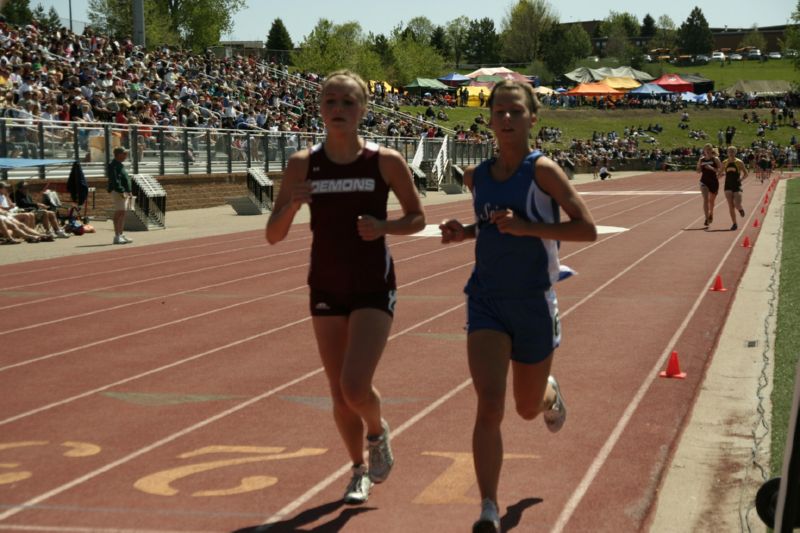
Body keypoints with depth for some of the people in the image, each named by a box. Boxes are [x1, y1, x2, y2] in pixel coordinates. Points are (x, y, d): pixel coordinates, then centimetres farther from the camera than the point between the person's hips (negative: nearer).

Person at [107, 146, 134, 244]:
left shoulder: (120, 165, 21)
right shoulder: (113, 165, -12)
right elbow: (115, 180, -21)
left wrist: (129, 192, 21)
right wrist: (121, 192, -26)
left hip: (124, 192, 10)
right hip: (118, 192, -10)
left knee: (122, 214, 13)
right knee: (119, 213, -12)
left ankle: (121, 235, 19)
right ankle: (117, 236, -13)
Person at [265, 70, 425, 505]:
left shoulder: (386, 162, -7)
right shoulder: (303, 165, -3)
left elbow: (417, 218, 5)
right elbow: (273, 236, -1)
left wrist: (382, 227, -15)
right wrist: (291, 204, -22)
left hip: (374, 287, -3)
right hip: (326, 288, 3)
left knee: (356, 387, -16)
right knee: (339, 393, 9)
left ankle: (378, 433, 19)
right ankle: (359, 471, 33)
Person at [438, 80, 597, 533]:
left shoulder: (542, 170, -12)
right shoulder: (477, 177, 4)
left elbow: (588, 228, -15)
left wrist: (526, 227, -25)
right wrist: (463, 232, 2)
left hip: (533, 303, -2)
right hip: (487, 301, 2)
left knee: (528, 407, 16)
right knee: (489, 404, -16)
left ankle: (551, 394, 55)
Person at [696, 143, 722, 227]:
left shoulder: (715, 159, -5)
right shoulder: (701, 160, 3)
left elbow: (720, 169, -11)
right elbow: (698, 171, 9)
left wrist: (712, 168, -25)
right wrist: (699, 165, -11)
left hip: (713, 181, -1)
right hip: (704, 182, 1)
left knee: (711, 200, 16)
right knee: (705, 200, -15)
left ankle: (711, 214, 44)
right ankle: (707, 219, -17)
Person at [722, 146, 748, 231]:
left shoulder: (739, 162, -3)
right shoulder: (724, 163, 5)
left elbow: (746, 174, 1)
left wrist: (741, 179, -16)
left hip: (737, 185, -2)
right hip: (728, 186, 3)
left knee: (737, 205, -12)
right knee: (731, 206, -3)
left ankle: (741, 209, 26)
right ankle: (734, 224, 5)